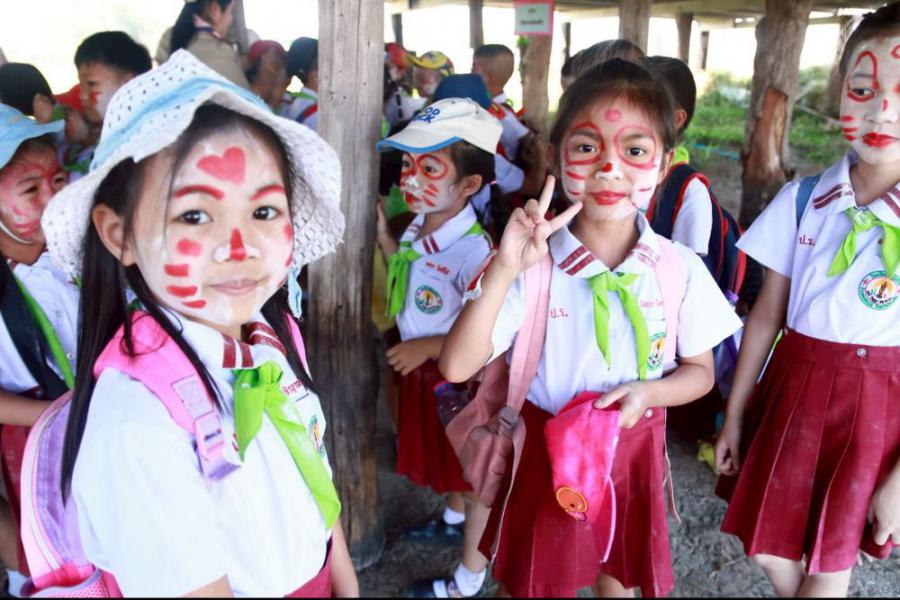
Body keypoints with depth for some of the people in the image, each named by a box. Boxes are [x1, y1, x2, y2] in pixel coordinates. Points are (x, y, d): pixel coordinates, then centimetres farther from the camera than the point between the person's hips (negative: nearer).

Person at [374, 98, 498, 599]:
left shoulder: (475, 252, -32)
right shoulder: (417, 229, -6)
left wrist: (427, 347, -24)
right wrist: (384, 235, 0)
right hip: (422, 371, 8)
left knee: (474, 473, 13)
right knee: (443, 458, 30)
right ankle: (454, 516, 58)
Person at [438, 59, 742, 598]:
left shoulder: (679, 268, -12)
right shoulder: (533, 264, -17)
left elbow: (700, 370, 1)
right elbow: (458, 367, -23)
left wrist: (646, 392, -20)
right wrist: (505, 271, -33)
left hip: (633, 451, 2)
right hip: (547, 449, -1)